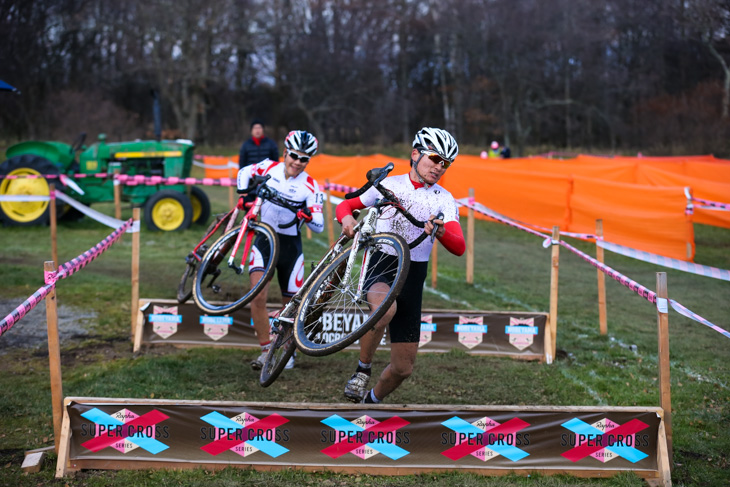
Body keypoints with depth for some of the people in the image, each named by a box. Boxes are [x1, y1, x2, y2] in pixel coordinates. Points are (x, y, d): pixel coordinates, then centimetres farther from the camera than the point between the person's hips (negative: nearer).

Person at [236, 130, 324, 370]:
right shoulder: (269, 167, -3)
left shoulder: (310, 186, -8)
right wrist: (244, 195, -1)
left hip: (290, 244, 0)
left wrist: (309, 216, -34)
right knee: (258, 297, -18)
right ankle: (266, 350, -9)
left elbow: (319, 226, -12)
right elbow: (244, 173, 16)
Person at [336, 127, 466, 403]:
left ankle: (372, 400, 33)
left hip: (412, 276, 2)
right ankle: (362, 370, -17)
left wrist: (441, 232, -30)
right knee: (386, 308, -40)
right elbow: (345, 205, 15)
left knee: (403, 367, 3)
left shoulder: (444, 199, 6)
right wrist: (347, 218, -10)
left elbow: (459, 247, -7)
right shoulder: (389, 184, 6)